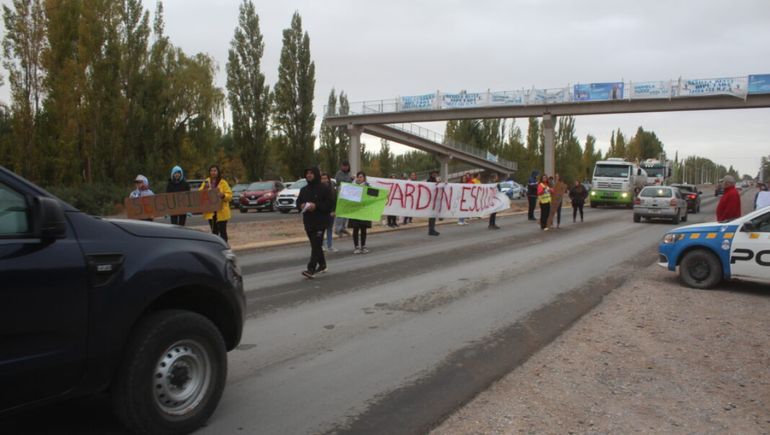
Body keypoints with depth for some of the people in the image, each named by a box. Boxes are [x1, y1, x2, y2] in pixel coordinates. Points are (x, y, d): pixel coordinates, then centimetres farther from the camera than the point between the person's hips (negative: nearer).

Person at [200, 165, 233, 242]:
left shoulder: (223, 182, -3)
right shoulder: (206, 182, 8)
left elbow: (230, 195, -6)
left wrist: (223, 195, -26)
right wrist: (204, 188, -13)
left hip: (221, 212, -4)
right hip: (210, 212, 4)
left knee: (222, 231, -1)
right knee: (214, 231, 12)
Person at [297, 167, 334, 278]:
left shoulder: (325, 188, -5)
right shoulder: (304, 190, 15)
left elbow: (330, 202, -11)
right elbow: (298, 202, 19)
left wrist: (316, 206, -20)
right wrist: (301, 206, -6)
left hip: (321, 221, -7)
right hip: (308, 221, 7)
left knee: (316, 245, -12)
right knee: (315, 245, 14)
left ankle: (311, 269, -18)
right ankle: (322, 265, 29)